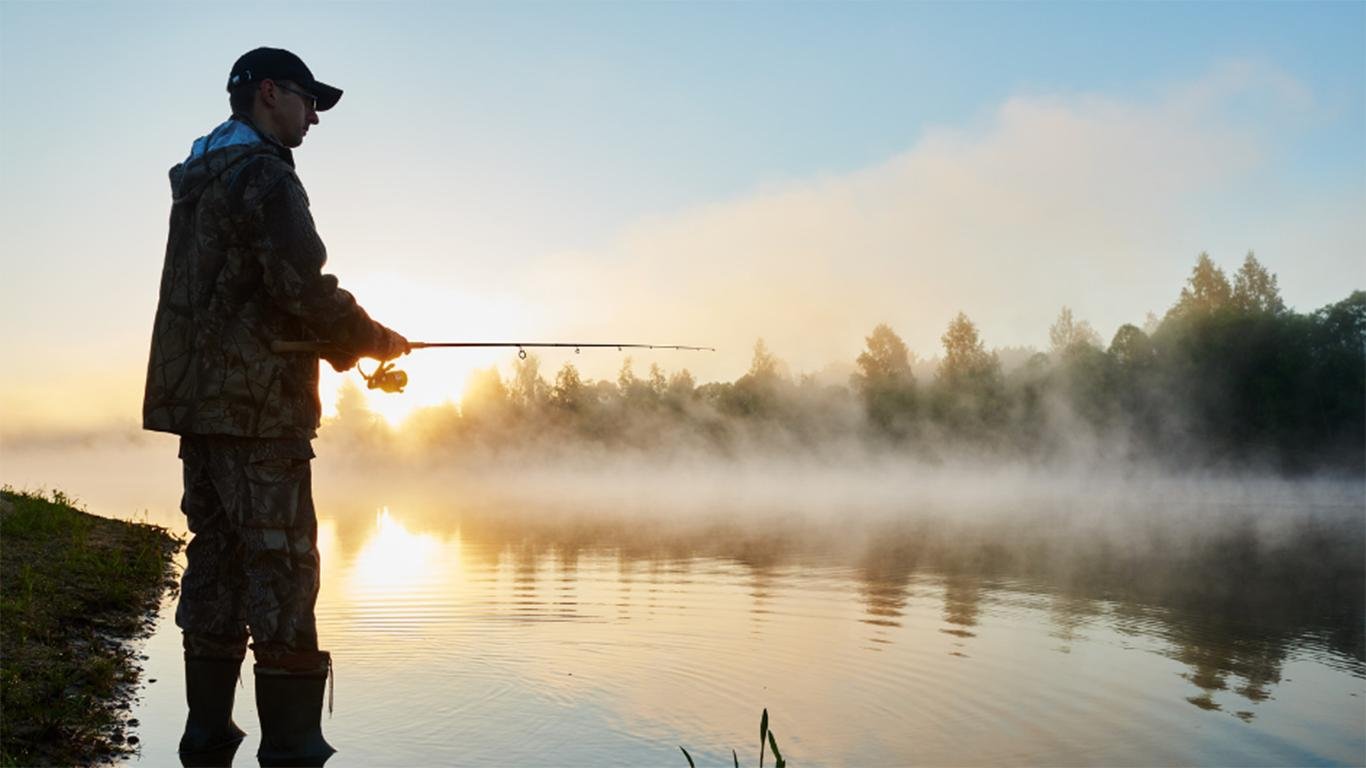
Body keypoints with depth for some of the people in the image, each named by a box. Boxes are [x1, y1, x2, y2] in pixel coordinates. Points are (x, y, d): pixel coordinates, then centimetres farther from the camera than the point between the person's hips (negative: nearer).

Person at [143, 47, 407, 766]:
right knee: (281, 569, -7)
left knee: (216, 558, 11)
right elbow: (303, 287, -20)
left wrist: (343, 346, 15)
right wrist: (376, 340, -3)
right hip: (256, 407, -9)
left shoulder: (197, 181, 20)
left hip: (200, 402, 9)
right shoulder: (264, 174, -9)